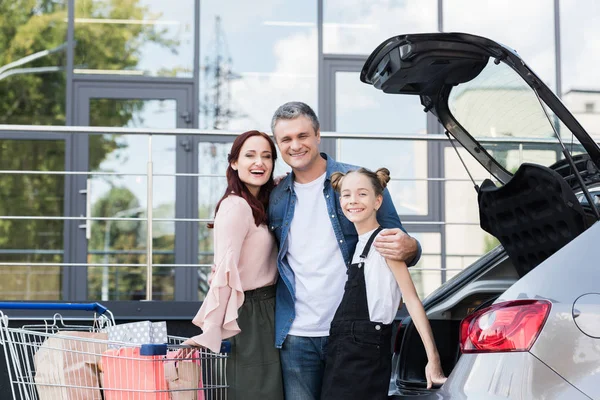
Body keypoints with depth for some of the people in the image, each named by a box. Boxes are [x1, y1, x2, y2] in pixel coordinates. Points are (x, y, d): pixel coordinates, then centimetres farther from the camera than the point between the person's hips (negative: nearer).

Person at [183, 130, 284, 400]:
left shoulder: (260, 206, 14)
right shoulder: (237, 206, -17)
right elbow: (225, 272, -25)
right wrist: (210, 334, -29)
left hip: (266, 315, 10)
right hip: (249, 316, -10)